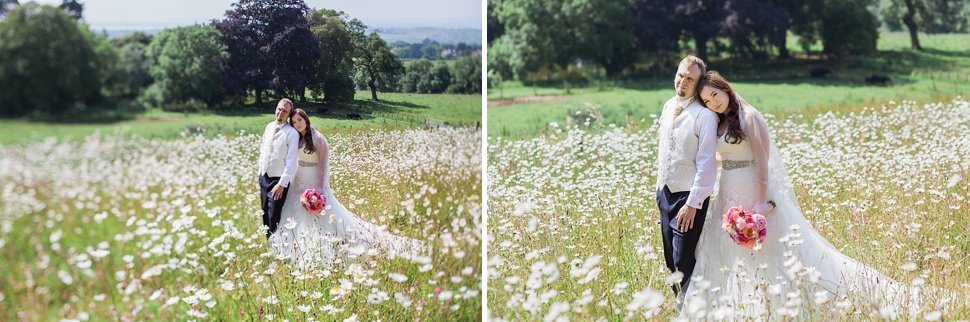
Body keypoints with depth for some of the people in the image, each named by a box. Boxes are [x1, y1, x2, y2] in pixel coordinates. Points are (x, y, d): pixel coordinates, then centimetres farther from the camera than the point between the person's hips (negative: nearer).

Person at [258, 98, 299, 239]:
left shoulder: (292, 133, -15)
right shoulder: (269, 127, 6)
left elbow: (291, 161, -17)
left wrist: (282, 184, -20)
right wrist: (260, 172, 14)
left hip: (278, 180, -7)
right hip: (264, 177, 7)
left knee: (274, 217, -8)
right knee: (265, 215, 14)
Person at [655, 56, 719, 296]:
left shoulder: (704, 115, -16)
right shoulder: (669, 106, 7)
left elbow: (707, 163, -18)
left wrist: (693, 204, -19)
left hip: (689, 196, -8)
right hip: (665, 192, 8)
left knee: (683, 261, -8)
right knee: (670, 259, 14)